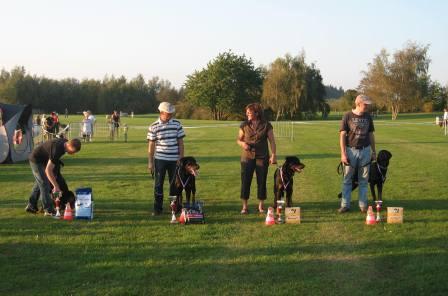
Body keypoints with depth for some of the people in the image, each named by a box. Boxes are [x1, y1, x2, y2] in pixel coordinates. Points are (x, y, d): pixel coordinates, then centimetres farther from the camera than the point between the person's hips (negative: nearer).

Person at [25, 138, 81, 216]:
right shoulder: (57, 149, -35)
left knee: (39, 183, 17)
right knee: (44, 184, -11)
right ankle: (49, 210, -8)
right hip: (36, 160, -10)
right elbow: (48, 170, -35)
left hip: (42, 160, 10)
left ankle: (31, 206, 27)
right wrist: (56, 186, -35)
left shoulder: (65, 143, -9)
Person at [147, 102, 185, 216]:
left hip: (174, 159, 1)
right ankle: (158, 208, 11)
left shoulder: (177, 124, 0)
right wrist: (150, 162, -1)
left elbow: (180, 142, 4)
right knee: (158, 184, 3)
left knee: (174, 184, 8)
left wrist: (181, 159, 0)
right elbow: (151, 145, 1)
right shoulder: (154, 127, -3)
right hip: (159, 159, -1)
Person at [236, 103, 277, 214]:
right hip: (247, 157, 1)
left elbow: (272, 141, -1)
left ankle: (261, 205, 17)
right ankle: (244, 206, 4)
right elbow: (238, 139, 10)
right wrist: (242, 143, -12)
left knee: (262, 181, 4)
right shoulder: (244, 125, 3)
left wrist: (273, 155, -10)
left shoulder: (266, 125, -2)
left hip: (262, 157, -1)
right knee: (245, 181, -3)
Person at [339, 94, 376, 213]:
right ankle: (345, 205, 8)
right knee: (347, 179, 2)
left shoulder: (368, 117, 5)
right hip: (351, 150, -3)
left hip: (365, 151, 3)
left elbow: (371, 135, 13)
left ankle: (363, 205, 15)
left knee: (363, 180, 7)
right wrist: (343, 153, -12)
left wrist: (374, 152, 11)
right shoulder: (348, 116, -6)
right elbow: (342, 135, -6)